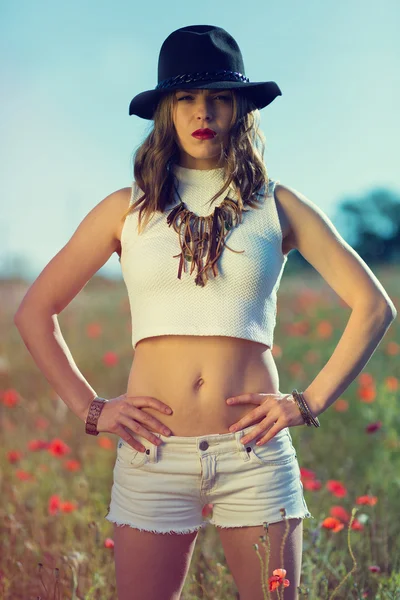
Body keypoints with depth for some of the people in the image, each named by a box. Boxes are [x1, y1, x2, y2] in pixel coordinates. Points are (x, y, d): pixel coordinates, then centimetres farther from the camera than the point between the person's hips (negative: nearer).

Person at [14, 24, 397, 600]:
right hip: (153, 451, 0)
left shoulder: (277, 205, 6)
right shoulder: (128, 208, 7)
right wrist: (89, 408, 2)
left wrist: (311, 401, 0)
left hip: (253, 450, 0)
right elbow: (34, 311, 11)